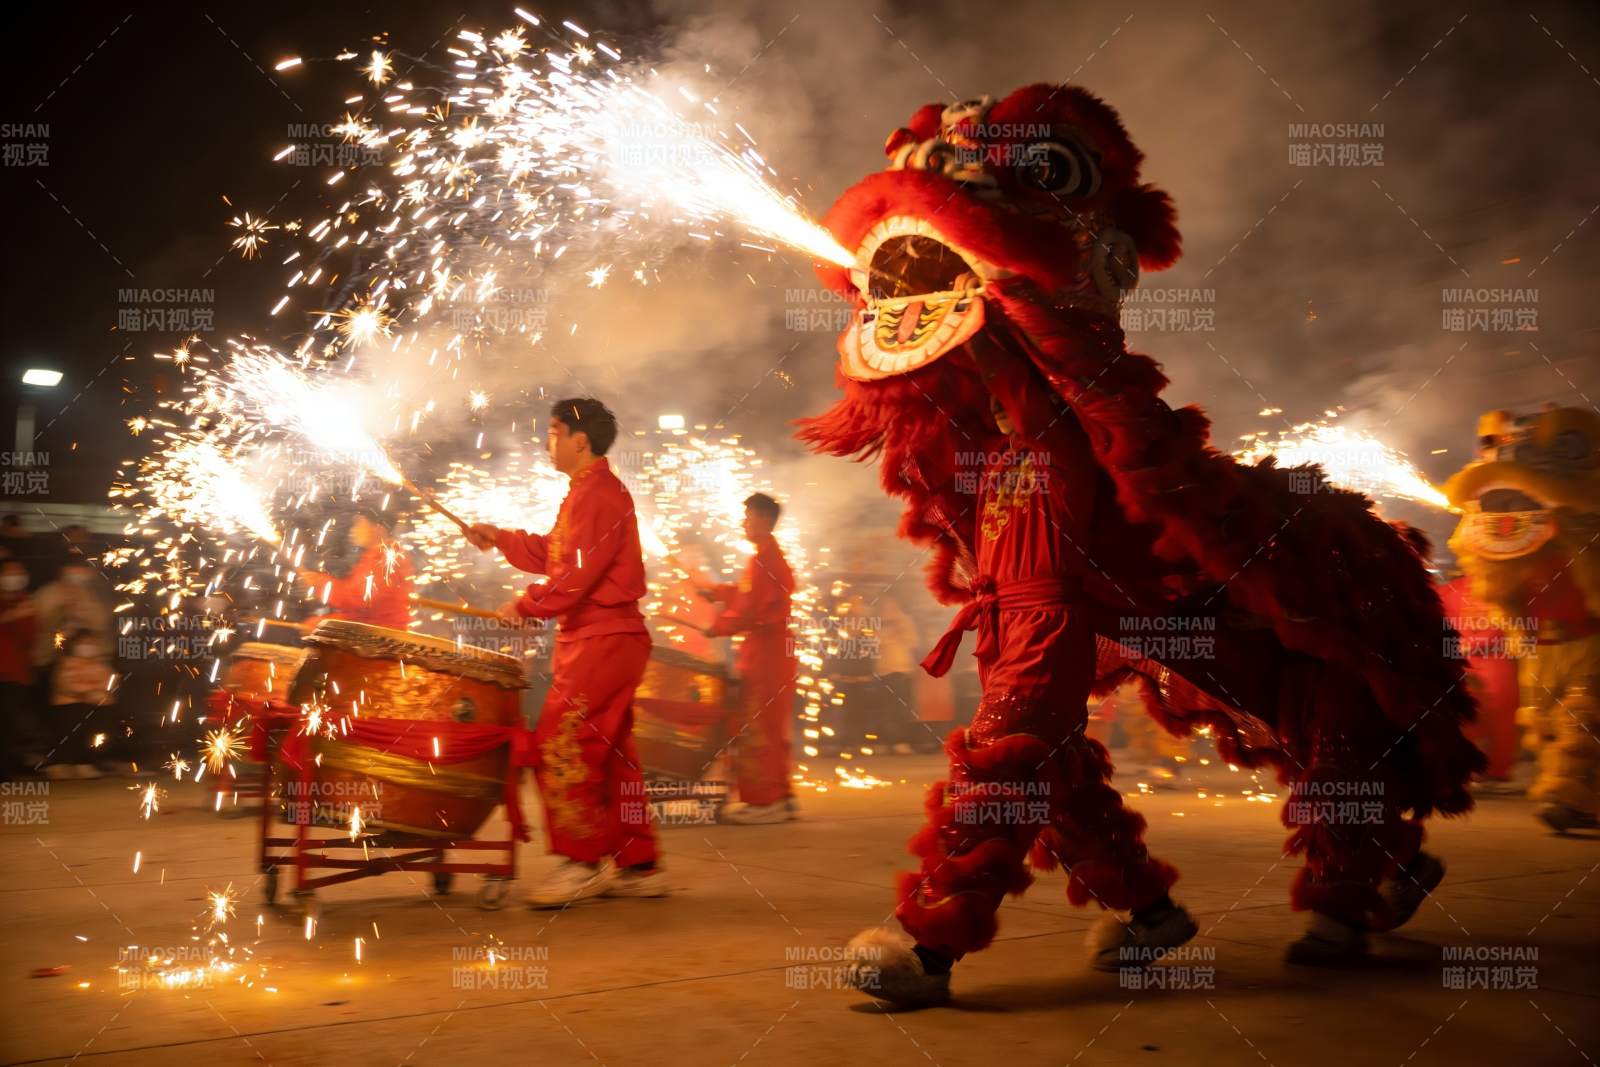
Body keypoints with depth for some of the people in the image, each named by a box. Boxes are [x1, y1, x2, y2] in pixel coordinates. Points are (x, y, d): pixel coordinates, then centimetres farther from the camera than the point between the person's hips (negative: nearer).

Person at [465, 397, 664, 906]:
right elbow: (552, 554, 24)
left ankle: (582, 862, -3)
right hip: (603, 640, 11)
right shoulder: (588, 492, 20)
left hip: (602, 640, -11)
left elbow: (578, 573, -21)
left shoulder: (599, 493, -15)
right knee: (608, 753, 12)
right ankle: (638, 864, 17)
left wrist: (527, 605, -11)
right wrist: (500, 538, 16)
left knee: (559, 747, -9)